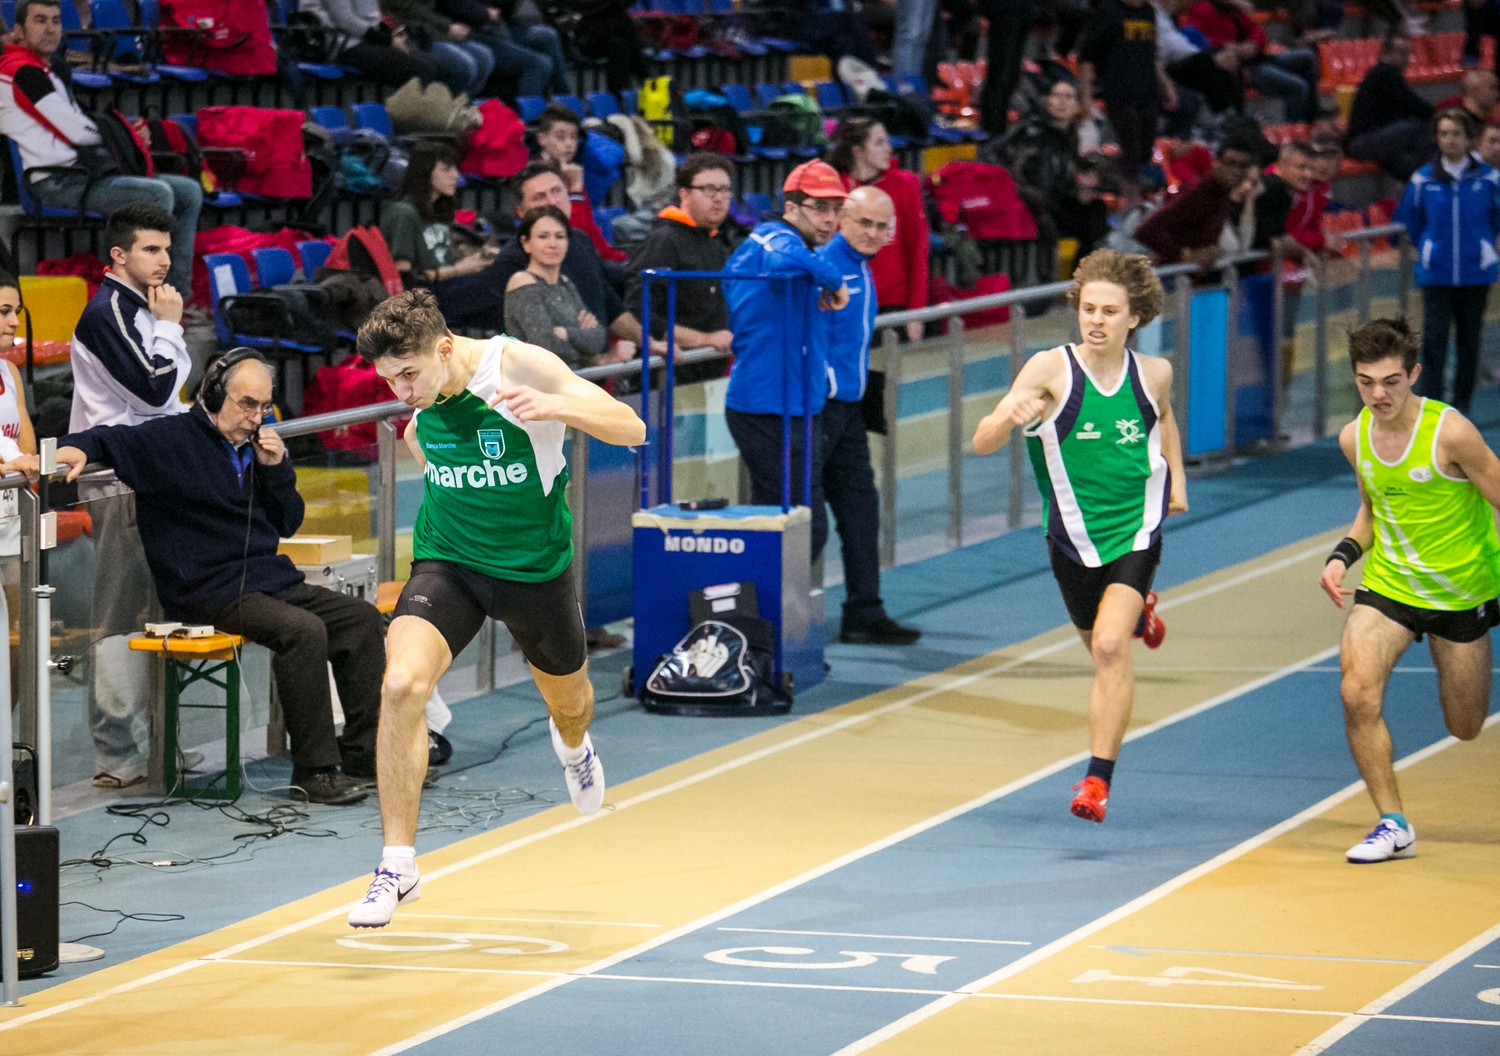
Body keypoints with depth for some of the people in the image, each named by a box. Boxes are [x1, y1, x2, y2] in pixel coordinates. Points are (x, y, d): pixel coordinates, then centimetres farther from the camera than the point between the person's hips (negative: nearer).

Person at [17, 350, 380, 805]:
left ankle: (361, 751, 5)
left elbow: (288, 524, 18)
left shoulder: (255, 444, 16)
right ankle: (315, 771, -27)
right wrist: (76, 448, -37)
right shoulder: (171, 439, -4)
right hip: (209, 592, -8)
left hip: (270, 579, 8)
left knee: (362, 618, 0)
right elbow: (112, 440, -14)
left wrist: (276, 468, 2)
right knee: (303, 630, -30)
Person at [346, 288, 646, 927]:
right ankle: (398, 867, -19)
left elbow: (632, 428, -27)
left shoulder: (520, 366, -23)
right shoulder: (420, 393, -9)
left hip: (534, 565, -1)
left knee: (568, 700, 22)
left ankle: (572, 746, 64)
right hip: (447, 559, 2)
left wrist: (556, 407, -42)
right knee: (400, 685, -24)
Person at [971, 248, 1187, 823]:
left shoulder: (1153, 373, -6)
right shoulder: (1051, 369, -16)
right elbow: (983, 442, -25)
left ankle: (1098, 778, -14)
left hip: (1135, 529, -1)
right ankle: (1138, 613, 59)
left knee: (1110, 647, -20)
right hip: (1074, 535, 1)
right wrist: (1010, 416, -45)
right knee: (1101, 645, 21)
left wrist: (1176, 478, 11)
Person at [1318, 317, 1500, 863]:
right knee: (1357, 692, -22)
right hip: (1387, 586, 3)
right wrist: (1343, 554, -2)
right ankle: (1393, 825, -9)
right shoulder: (1354, 438, -3)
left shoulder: (1450, 433, -21)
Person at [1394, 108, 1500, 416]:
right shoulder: (1423, 179, -2)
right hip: (1436, 273, -1)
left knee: (1469, 341, 9)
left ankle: (1462, 401, 20)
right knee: (1434, 340, -7)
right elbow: (1405, 220, 12)